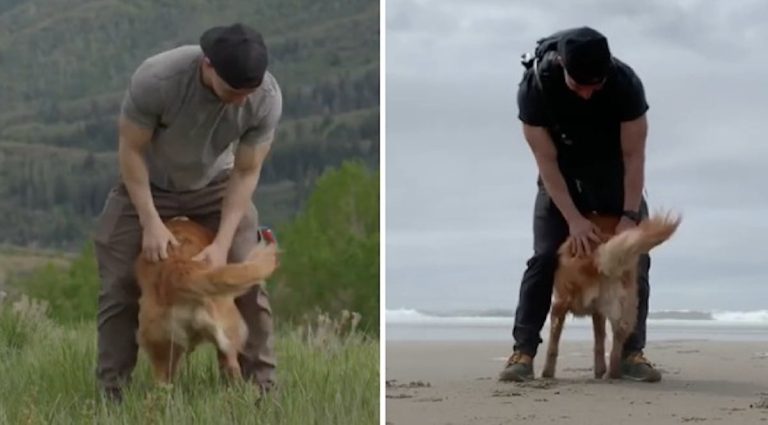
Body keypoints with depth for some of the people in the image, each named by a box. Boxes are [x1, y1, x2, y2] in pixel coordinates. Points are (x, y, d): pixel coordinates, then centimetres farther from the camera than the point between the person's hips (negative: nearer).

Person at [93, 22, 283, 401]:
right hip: (148, 183, -1)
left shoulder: (267, 98, -31)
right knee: (121, 283, -6)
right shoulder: (155, 79, -39)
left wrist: (223, 242, -28)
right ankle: (111, 391, 3)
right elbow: (131, 150, -24)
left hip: (215, 183, 2)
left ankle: (262, 383, 0)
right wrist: (151, 222, -27)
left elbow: (246, 172, -20)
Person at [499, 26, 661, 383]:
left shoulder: (626, 83, -29)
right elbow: (546, 160, -23)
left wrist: (630, 216, -27)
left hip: (614, 171, 1)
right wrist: (573, 219, -26)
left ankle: (632, 352, -6)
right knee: (545, 256, -12)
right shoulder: (535, 86, -30)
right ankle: (523, 351, -12)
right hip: (561, 174, -1)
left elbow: (634, 155, -21)